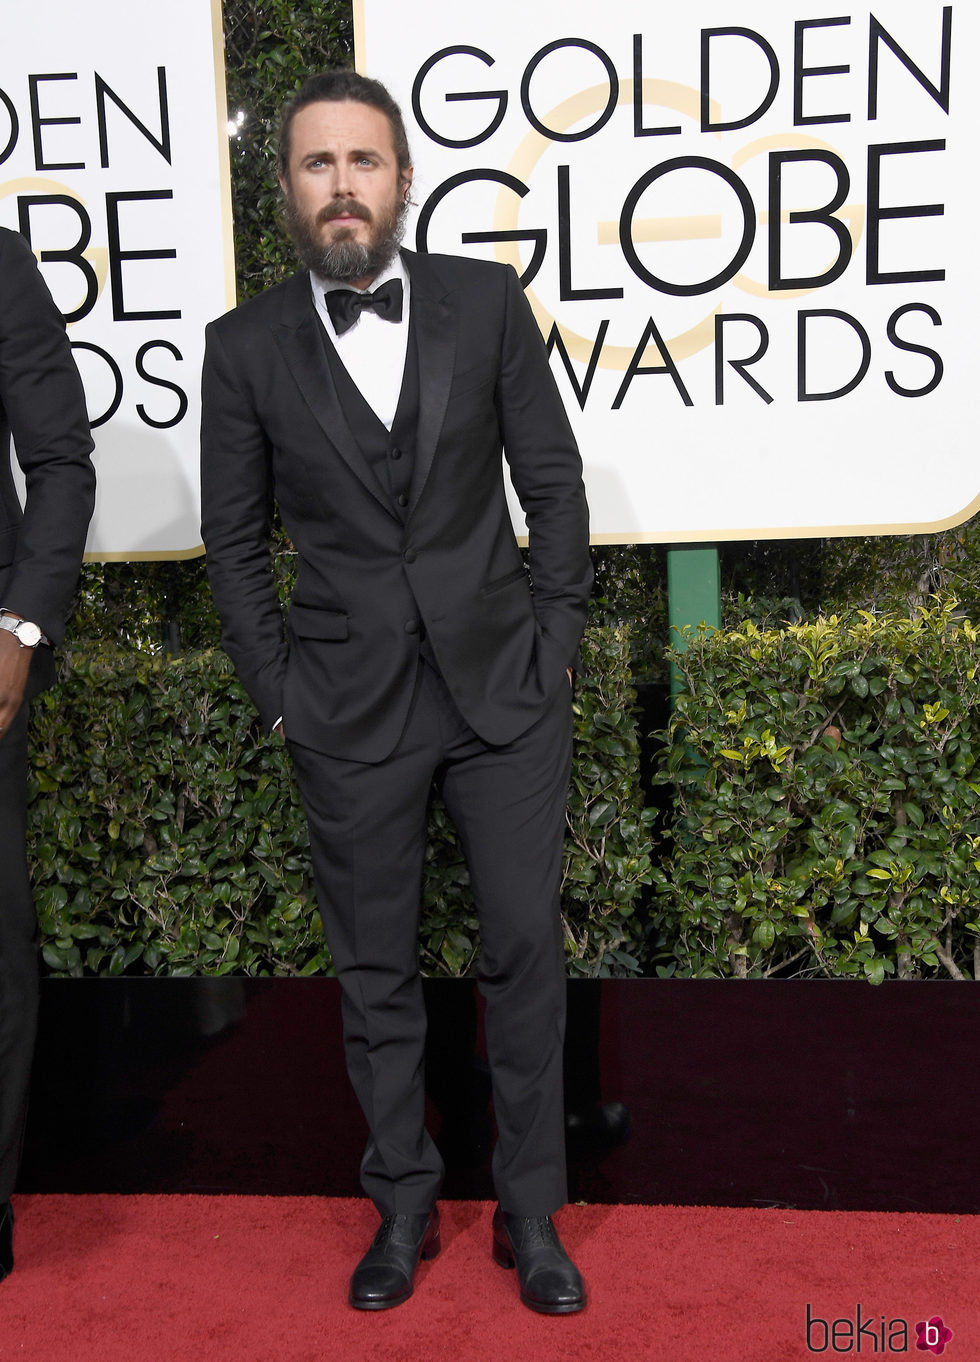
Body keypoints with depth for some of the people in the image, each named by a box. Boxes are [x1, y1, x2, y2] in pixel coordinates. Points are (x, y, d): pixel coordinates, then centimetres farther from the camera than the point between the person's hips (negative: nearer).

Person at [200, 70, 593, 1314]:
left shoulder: (486, 303, 1)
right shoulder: (245, 348, 0)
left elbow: (552, 479, 5)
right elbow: (233, 540, 5)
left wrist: (556, 643, 0)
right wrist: (277, 690, 0)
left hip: (502, 687, 1)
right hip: (348, 711, 0)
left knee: (525, 948, 6)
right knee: (375, 971, 10)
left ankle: (531, 1212, 24)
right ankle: (402, 1206, 30)